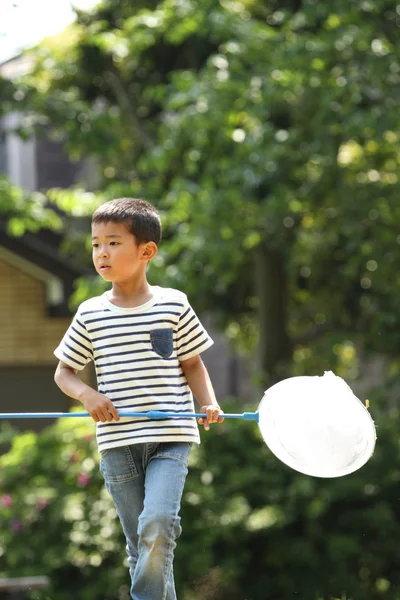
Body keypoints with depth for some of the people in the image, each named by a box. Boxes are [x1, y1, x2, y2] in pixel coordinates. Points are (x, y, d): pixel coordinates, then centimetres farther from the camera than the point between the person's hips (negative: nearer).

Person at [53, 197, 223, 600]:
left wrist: (209, 403, -6)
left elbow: (192, 363, 11)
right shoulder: (90, 315, 6)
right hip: (117, 442, 2)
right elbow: (64, 372, 14)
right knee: (140, 544, 5)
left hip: (170, 438, -2)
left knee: (158, 524, -22)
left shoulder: (174, 306, 2)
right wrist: (87, 395, -7)